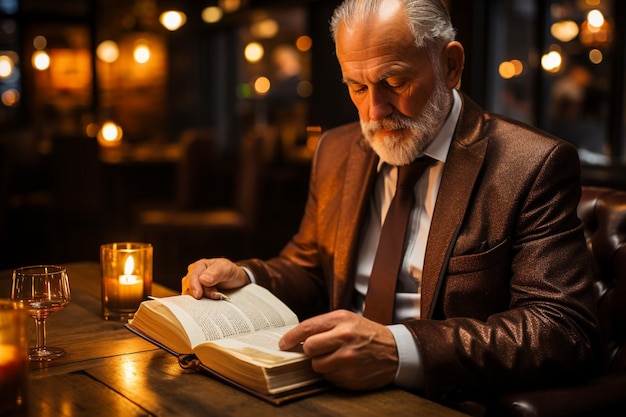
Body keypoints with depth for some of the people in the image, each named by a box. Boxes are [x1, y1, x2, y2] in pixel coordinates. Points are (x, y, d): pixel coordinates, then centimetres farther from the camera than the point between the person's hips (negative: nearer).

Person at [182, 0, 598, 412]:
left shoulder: (533, 166, -9)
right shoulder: (337, 151, 9)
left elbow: (566, 332, -17)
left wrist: (402, 351, -30)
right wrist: (243, 278, -3)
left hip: (442, 402, -4)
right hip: (337, 393, 5)